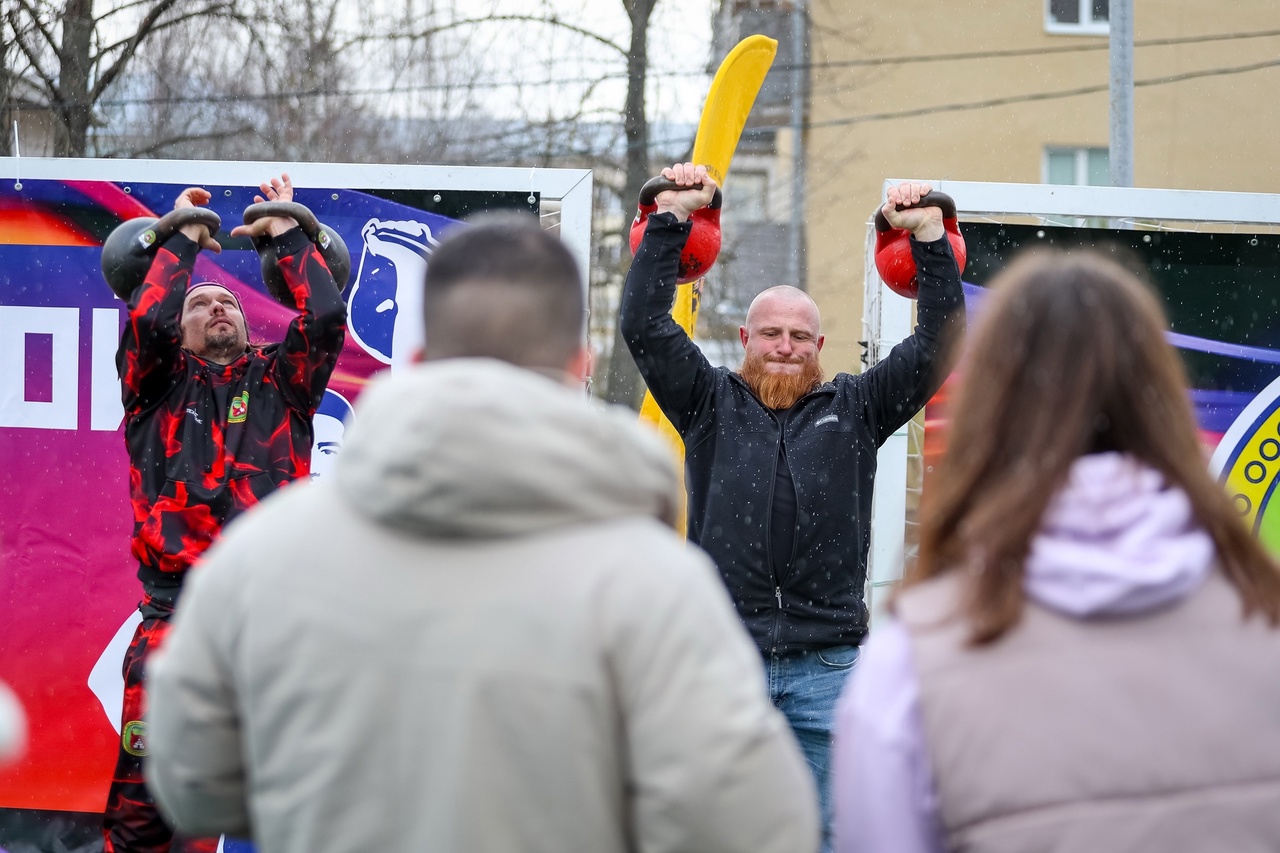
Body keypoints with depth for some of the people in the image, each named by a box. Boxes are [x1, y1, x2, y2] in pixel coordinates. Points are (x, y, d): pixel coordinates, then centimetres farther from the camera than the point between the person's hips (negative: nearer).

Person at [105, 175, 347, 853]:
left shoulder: (278, 382, 18)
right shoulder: (160, 384, 15)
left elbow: (326, 318, 3)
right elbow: (145, 321, -4)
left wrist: (286, 234, 14)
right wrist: (182, 242, 10)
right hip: (174, 611, -1)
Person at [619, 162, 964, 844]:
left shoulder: (855, 408, 11)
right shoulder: (710, 404, 9)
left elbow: (938, 343, 4)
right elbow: (644, 325, 1)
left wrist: (930, 238, -2)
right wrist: (671, 219, -3)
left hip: (828, 666, 1)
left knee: (831, 830, 4)